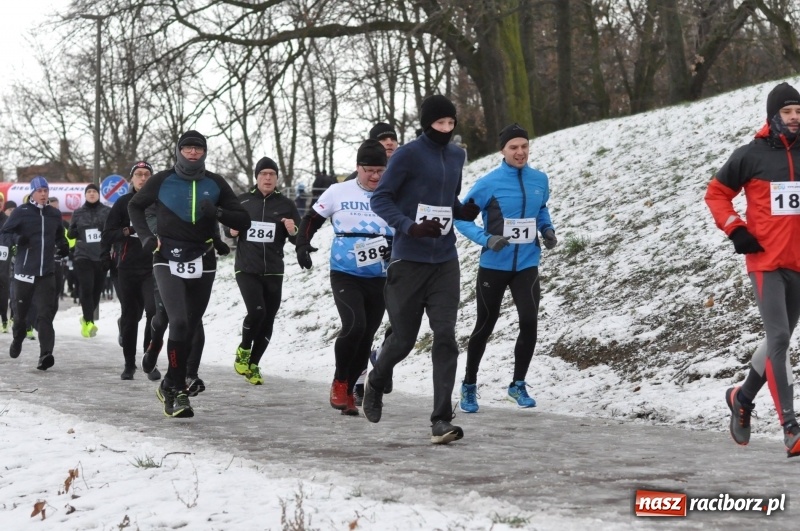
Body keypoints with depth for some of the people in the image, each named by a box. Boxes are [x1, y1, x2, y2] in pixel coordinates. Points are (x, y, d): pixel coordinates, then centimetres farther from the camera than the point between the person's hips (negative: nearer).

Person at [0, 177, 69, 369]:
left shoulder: (55, 214, 9)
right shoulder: (21, 212, -3)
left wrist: (63, 246, 6)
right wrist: (16, 239, -22)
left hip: (47, 274, 1)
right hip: (24, 272, -1)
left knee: (46, 314, -11)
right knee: (21, 311, 14)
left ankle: (46, 354, -18)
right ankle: (17, 339, 44)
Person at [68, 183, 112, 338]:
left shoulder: (107, 212, 5)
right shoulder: (78, 213, 9)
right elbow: (70, 233, 14)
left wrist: (109, 255, -7)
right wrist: (76, 231, -9)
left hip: (101, 256, 1)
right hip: (83, 256, -1)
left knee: (97, 289, 5)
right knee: (86, 287, -15)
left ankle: (87, 318, 26)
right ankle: (89, 322, -14)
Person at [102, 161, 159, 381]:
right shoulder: (123, 203, 5)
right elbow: (107, 236, 1)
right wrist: (126, 231, -15)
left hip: (153, 268, -1)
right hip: (127, 268, 1)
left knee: (154, 312, -16)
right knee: (129, 317, 8)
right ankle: (129, 364, 19)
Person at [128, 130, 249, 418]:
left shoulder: (215, 184, 3)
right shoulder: (162, 181, -1)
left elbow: (243, 221, 3)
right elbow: (135, 205, 16)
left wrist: (218, 213, -15)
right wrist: (145, 236, 2)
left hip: (202, 263, 3)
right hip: (168, 259, -3)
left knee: (190, 328, 10)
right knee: (179, 322, -19)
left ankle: (170, 385, 26)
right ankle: (177, 389, -10)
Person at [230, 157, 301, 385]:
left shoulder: (286, 204, 4)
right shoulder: (242, 201, 3)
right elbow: (229, 227, 17)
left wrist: (293, 231, -15)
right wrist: (232, 231, -5)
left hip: (273, 272, 2)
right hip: (246, 269, -2)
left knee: (267, 321, 4)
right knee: (256, 310, -20)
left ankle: (253, 365, 20)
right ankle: (243, 350, 7)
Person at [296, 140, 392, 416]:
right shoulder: (339, 192, -2)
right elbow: (311, 219, 8)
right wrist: (303, 245, -7)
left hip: (379, 279, 2)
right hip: (345, 276, -2)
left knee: (366, 337, 7)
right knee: (354, 326, -22)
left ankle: (348, 392, 25)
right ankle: (339, 383, 0)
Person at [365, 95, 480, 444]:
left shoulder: (456, 156, 11)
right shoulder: (408, 155, -8)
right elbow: (380, 198, -8)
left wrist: (464, 211, 0)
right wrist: (409, 226, -23)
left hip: (445, 262, 4)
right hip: (408, 261, -4)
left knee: (445, 337, -8)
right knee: (404, 338, 6)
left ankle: (441, 421, -9)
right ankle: (375, 383, 39)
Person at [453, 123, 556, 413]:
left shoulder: (540, 180, 2)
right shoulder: (489, 183, -12)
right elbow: (461, 217, -9)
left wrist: (548, 229, 2)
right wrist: (486, 239, -23)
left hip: (526, 265, 3)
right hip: (493, 266, -3)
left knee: (529, 323, -10)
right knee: (485, 326, 8)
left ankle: (518, 384, 10)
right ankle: (469, 386, 27)